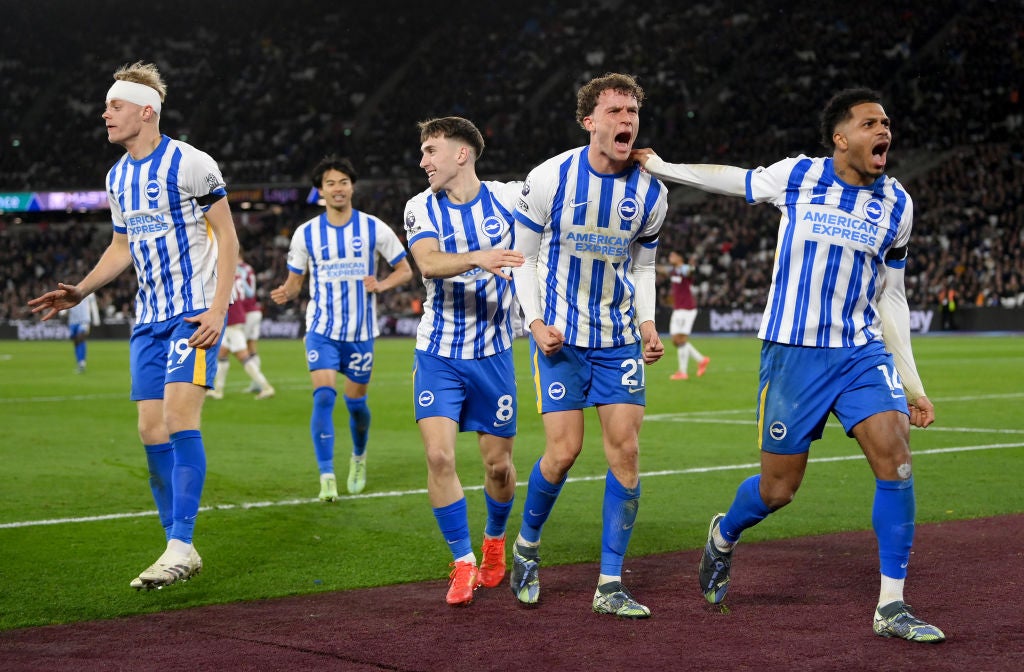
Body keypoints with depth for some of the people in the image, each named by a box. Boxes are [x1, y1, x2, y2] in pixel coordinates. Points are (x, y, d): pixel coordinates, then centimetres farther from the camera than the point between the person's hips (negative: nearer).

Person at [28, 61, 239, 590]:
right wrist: (80, 292, 10)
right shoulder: (117, 176, 13)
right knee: (152, 431, 2)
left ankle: (179, 545, -18)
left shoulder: (190, 164, -10)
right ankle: (181, 554, 10)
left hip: (195, 312, -7)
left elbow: (226, 236, -8)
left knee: (179, 416, -19)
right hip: (149, 318, 7)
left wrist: (217, 308, -17)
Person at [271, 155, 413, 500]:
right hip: (322, 329, 0)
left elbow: (405, 270, 5)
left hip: (361, 331, 1)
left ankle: (359, 458, 39)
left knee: (356, 402, 9)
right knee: (323, 396, -18)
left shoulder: (374, 229, -1)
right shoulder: (306, 233, 1)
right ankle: (326, 476, -16)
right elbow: (295, 280, 7)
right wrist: (285, 293, -16)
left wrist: (381, 284, -15)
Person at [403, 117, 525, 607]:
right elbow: (427, 262, -24)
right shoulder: (421, 208, -4)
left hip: (493, 352, 0)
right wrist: (476, 258, -41)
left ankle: (494, 539, 35)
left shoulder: (508, 198, -5)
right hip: (438, 354, 0)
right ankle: (463, 562, 4)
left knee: (498, 463, 5)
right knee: (439, 456, -12)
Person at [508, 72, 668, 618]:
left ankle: (610, 584, 4)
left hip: (619, 337, 3)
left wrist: (647, 324, -2)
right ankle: (527, 546, 22)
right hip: (560, 336, -3)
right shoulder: (549, 178, -10)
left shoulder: (651, 193, -1)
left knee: (625, 449, -5)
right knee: (564, 451, -8)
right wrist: (535, 321, -12)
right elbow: (524, 256, 0)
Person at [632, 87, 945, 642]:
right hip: (792, 351, -2)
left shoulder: (896, 204, 4)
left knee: (895, 458, -16)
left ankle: (891, 608, -5)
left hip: (863, 351, 3)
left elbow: (890, 298, 11)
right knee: (777, 488, 2)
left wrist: (911, 384, 9)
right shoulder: (796, 176, -4)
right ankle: (722, 538, 38)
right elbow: (734, 180, 16)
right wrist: (659, 167, 20)